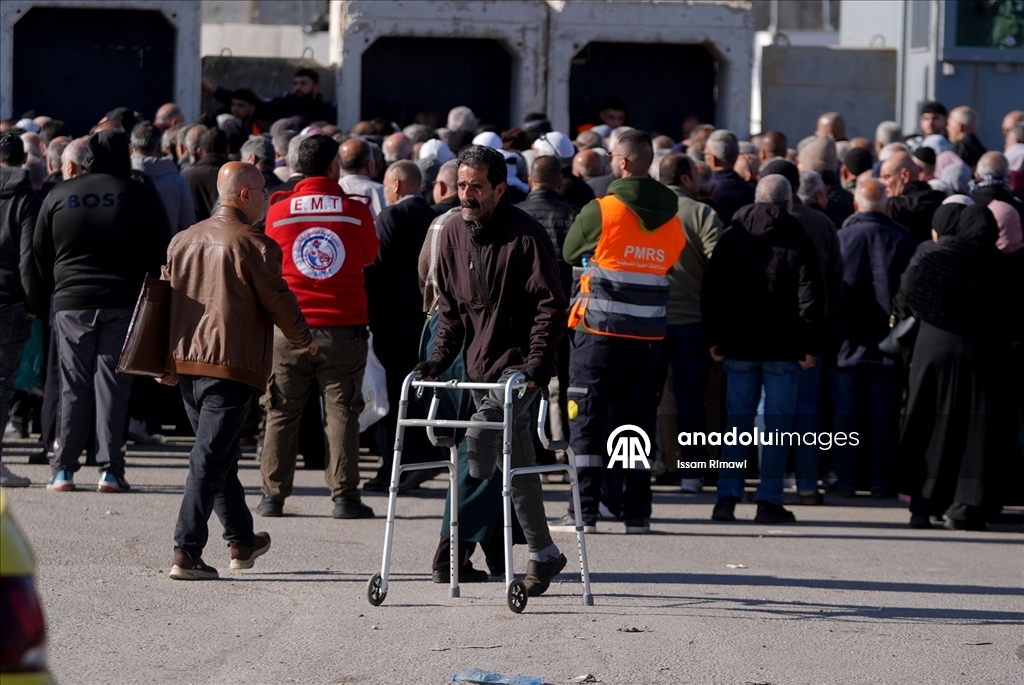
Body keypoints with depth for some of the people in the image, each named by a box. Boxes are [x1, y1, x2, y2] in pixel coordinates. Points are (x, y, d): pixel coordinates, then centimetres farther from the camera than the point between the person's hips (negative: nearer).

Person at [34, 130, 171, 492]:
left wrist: (50, 292, 19)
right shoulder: (142, 196, -1)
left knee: (74, 386, 6)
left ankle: (64, 468, 3)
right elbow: (162, 253, 1)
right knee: (112, 383, 0)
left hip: (71, 302, 2)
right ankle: (110, 469, -4)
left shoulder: (59, 196, 6)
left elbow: (40, 253, 10)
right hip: (125, 303, -2)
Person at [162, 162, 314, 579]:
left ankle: (241, 541, 34)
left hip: (186, 360, 7)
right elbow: (278, 303, -6)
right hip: (233, 365, -7)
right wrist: (304, 339, 13)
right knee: (210, 458, -8)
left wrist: (166, 363, 24)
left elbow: (166, 295, 17)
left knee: (218, 454, 21)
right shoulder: (255, 246, -11)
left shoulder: (183, 241, 11)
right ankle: (187, 552, -14)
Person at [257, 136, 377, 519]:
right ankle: (344, 496, -1)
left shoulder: (279, 211, -1)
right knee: (342, 412, 3)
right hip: (344, 326, -1)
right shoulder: (356, 211, -4)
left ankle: (273, 495, 8)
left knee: (282, 413, 8)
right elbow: (369, 256, 10)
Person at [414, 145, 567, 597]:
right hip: (481, 367, 7)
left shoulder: (525, 236, -13)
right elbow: (450, 305, 13)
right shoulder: (453, 232, 6)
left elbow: (550, 305, -12)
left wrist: (536, 360, -21)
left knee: (481, 437, -25)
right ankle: (543, 554, 23)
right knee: (517, 462, 12)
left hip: (519, 363, -7)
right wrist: (440, 357, 1)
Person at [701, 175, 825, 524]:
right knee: (778, 423, 1)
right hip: (782, 350, -3)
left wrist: (715, 338, 12)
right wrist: (811, 346, -2)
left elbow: (711, 292, 7)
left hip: (739, 347, 3)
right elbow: (810, 297, -6)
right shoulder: (797, 242, -3)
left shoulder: (731, 239, 6)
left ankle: (727, 497, 0)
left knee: (738, 421, 7)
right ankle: (769, 500, -2)